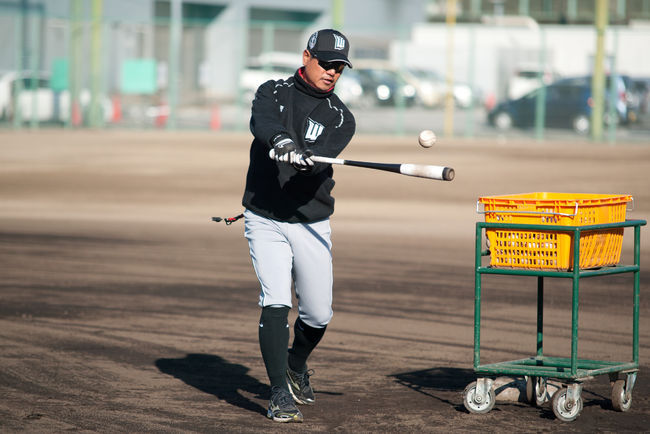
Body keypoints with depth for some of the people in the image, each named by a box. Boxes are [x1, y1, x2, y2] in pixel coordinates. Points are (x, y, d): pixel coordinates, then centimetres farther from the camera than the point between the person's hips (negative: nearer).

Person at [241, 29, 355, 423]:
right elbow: (261, 123, -24)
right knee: (276, 303, -16)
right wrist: (281, 140, -47)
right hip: (265, 222, -2)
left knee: (319, 314, 6)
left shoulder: (341, 118, 2)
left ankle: (297, 364, 37)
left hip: (311, 225, 2)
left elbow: (324, 157, -18)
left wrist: (304, 159, -43)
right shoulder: (274, 93, 0)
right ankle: (280, 393, -12)